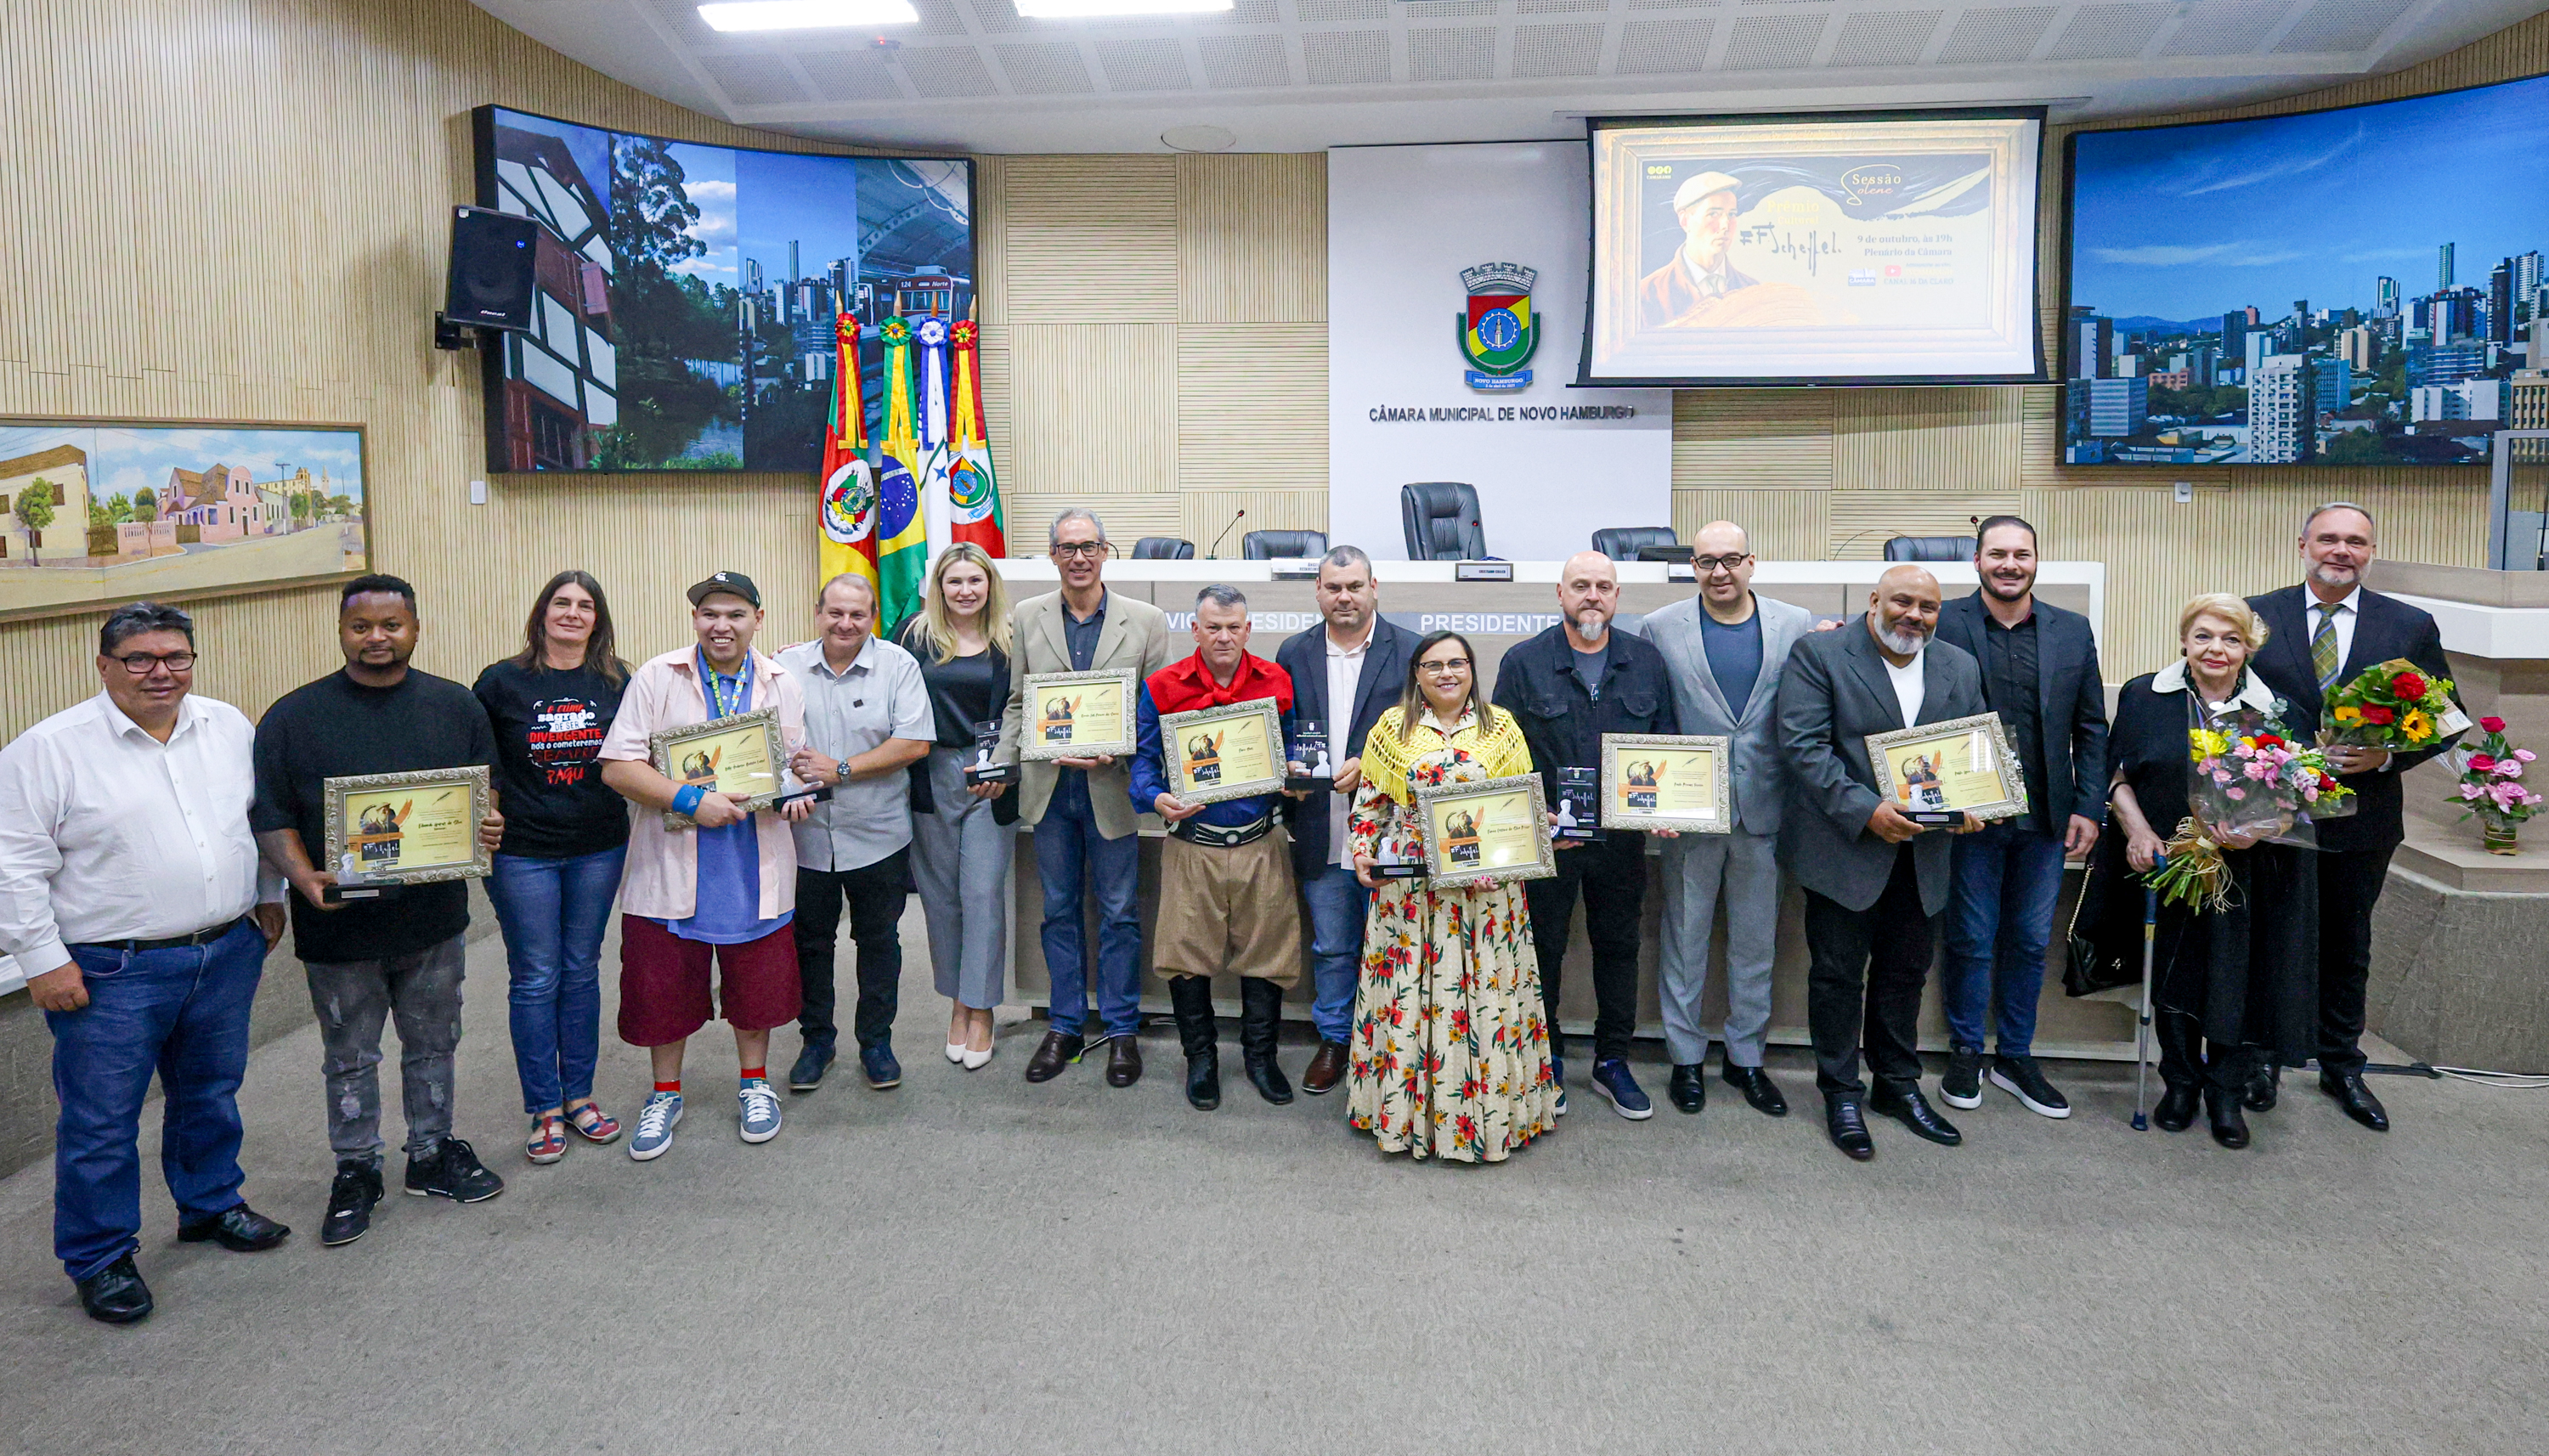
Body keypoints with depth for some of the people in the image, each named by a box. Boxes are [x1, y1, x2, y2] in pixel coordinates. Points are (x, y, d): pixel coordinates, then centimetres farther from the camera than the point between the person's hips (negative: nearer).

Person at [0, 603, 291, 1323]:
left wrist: (270, 895, 16)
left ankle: (211, 1204, 38)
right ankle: (100, 1258, 19)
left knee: (212, 1094, 19)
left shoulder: (230, 728, 5)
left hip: (228, 954, 5)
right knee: (102, 1122, 4)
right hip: (113, 973, -5)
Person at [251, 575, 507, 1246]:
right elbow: (269, 815, -4)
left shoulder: (456, 706, 3)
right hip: (339, 923, -2)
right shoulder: (293, 717, -4)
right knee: (350, 1058, 11)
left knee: (433, 1045, 15)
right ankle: (356, 1173, 26)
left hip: (434, 917, 2)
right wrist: (304, 877, -20)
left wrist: (491, 826, -13)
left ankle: (432, 1154, 32)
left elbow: (488, 790, 9)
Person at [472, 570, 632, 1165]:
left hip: (599, 848, 2)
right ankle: (545, 1109, 15)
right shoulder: (502, 682, -3)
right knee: (536, 978, 3)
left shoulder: (617, 682, 2)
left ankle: (578, 1095, 24)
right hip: (522, 852, -2)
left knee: (581, 971, 12)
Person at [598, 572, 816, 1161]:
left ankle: (754, 1082, 34)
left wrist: (796, 796, -7)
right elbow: (617, 765, -10)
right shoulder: (655, 678, -4)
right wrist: (690, 800, -20)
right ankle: (665, 1095, 29)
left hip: (756, 866, 2)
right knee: (664, 986, 8)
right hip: (671, 865, -2)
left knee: (756, 980, 12)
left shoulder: (784, 684, 6)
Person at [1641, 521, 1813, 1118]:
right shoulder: (1662, 628, -1)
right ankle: (1686, 1057, 23)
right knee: (1685, 939, 9)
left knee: (1757, 943, 12)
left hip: (1765, 810, 1)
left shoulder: (1796, 626, 2)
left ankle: (1746, 1057, 26)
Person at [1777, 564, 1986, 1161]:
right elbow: (1804, 745, -15)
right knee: (1838, 974, 5)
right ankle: (1841, 1094, 18)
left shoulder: (1960, 667, 10)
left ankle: (1898, 1085, 31)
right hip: (1844, 847, -5)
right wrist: (1865, 811, -22)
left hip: (1923, 852, 5)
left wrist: (1969, 804, -8)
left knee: (1906, 972, 15)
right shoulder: (1819, 654, -8)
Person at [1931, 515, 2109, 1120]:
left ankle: (2016, 1057, 26)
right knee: (1971, 940, 7)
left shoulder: (2072, 631, 6)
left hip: (2046, 819, 3)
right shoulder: (1944, 624, -5)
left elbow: (2091, 729, 8)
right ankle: (1966, 1053, 23)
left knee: (2030, 942, 12)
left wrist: (2087, 809, 3)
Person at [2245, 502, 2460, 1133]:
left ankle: (2342, 1068, 29)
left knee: (2348, 949, 15)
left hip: (2362, 816, 1)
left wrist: (2388, 754, -15)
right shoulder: (2256, 617, -3)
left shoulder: (2412, 626, 1)